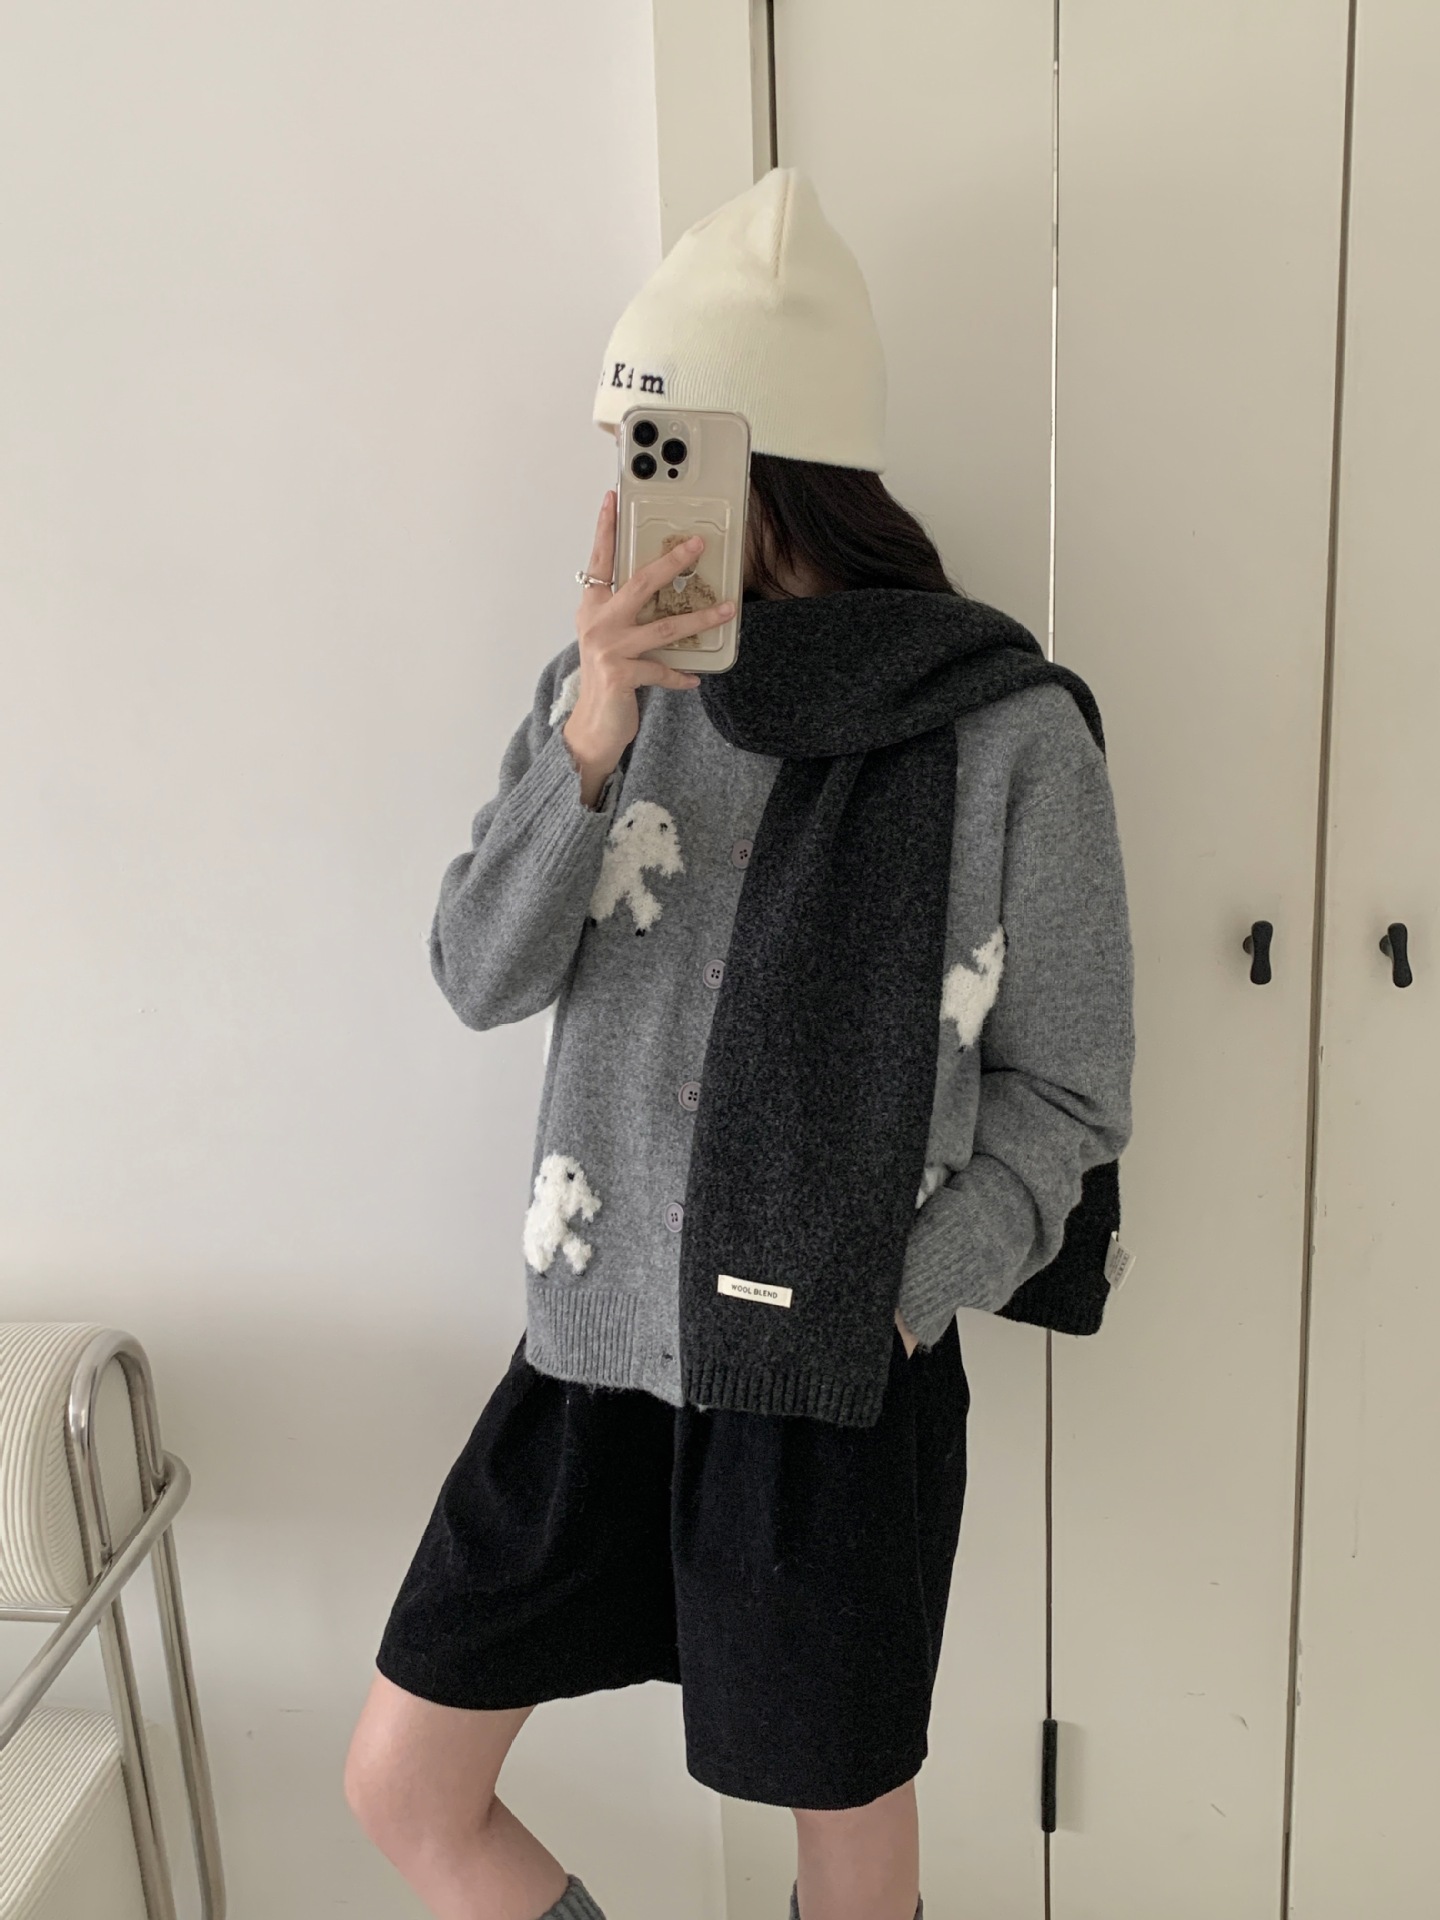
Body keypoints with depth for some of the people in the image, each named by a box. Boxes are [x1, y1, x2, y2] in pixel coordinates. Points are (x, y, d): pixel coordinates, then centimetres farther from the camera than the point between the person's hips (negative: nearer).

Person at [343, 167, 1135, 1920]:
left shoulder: (1006, 731, -12)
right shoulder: (606, 680, 0)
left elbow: (1066, 1098, -4)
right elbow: (480, 976, -7)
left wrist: (897, 1297, -15)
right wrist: (588, 743, -21)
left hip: (839, 1389, -3)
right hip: (592, 1350, 4)